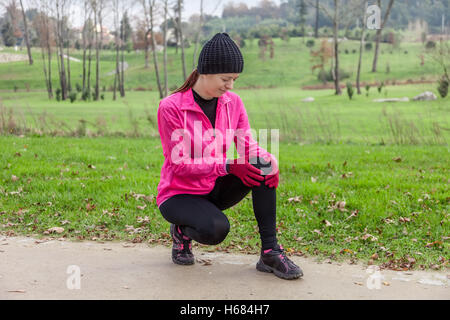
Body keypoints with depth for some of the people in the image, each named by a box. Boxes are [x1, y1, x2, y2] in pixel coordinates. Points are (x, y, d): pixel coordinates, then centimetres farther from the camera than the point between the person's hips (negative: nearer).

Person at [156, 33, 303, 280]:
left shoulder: (233, 103, 0)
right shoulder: (171, 107, -16)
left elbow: (247, 147, -3)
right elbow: (180, 164, -19)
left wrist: (270, 161, -27)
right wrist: (228, 165, -30)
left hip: (217, 189, 5)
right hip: (179, 194, -5)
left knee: (262, 166, -23)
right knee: (216, 229, -35)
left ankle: (270, 253, -21)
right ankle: (182, 231, 3)